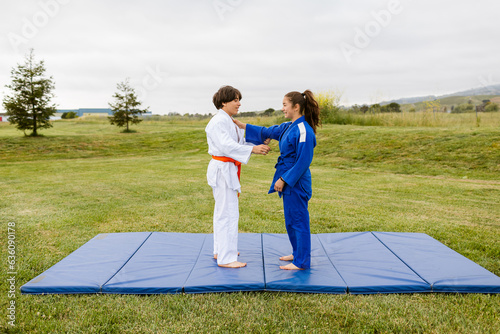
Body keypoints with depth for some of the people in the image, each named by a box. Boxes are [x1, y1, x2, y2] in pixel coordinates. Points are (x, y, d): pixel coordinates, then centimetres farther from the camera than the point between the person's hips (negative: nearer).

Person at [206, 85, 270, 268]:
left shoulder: (229, 121, 16)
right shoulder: (218, 122, -17)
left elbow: (241, 141, 12)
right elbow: (227, 145, -28)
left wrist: (259, 144, -4)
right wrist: (253, 149, -33)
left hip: (228, 170, 11)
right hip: (222, 169, -11)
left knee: (223, 211, 17)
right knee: (228, 213, -8)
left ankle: (220, 251, 30)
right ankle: (225, 258, 0)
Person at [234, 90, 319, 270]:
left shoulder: (303, 130, -20)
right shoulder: (288, 127, 9)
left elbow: (302, 162, -21)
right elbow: (267, 132, 19)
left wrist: (284, 179, -19)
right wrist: (242, 125, 16)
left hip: (296, 182, -10)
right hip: (288, 181, 10)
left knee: (298, 220, 1)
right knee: (291, 220, 20)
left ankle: (301, 262, 14)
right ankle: (298, 253, 36)